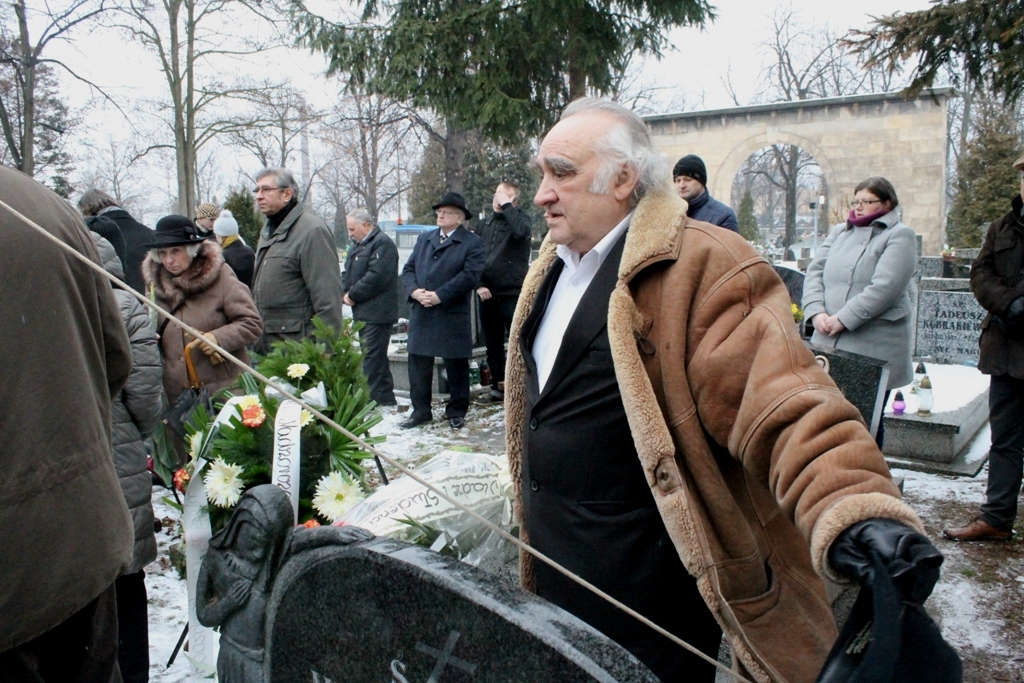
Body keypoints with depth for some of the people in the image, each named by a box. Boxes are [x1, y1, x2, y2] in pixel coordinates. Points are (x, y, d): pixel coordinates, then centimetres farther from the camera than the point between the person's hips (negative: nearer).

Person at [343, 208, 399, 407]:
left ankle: (375, 399, -5)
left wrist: (352, 294, -14)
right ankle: (386, 398, 20)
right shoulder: (357, 245, 20)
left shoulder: (382, 244, -11)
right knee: (376, 357, 13)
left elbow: (376, 276, -21)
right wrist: (345, 293, 0)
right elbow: (347, 273, 21)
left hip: (376, 313, -10)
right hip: (363, 311, 10)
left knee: (373, 357, -9)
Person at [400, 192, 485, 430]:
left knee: (456, 365, 6)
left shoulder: (472, 243, -3)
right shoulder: (424, 238, 16)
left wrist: (439, 296, -18)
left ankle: (457, 411, 20)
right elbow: (409, 269, 12)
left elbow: (470, 276, -14)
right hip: (421, 315, 5)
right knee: (418, 363, 8)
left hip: (453, 316, -5)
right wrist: (414, 290, -8)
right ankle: (420, 410, 20)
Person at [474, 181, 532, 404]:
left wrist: (506, 205, -17)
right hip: (488, 295, 6)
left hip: (513, 295, -6)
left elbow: (522, 231, -27)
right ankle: (498, 388, 23)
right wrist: (479, 284, 0)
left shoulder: (519, 218, -1)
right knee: (493, 345, 12)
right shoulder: (486, 224, 14)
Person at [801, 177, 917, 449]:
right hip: (828, 342, 5)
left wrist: (842, 319, -17)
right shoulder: (839, 231, 17)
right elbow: (815, 272, 8)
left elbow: (884, 288, -14)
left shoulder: (899, 236, -2)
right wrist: (817, 312, -8)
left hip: (873, 348, -5)